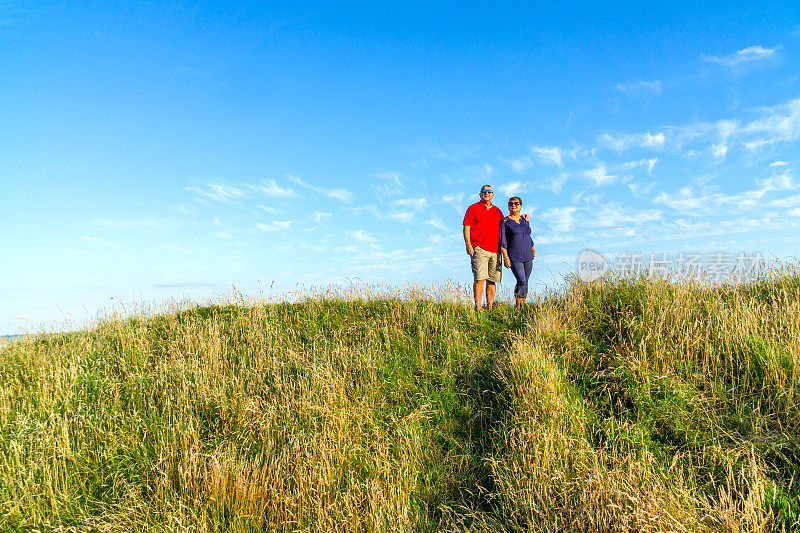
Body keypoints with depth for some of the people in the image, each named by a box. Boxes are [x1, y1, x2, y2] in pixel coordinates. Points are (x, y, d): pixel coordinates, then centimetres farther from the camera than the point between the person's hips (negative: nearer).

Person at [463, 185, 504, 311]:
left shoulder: (497, 211, 22)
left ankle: (490, 308, 9)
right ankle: (477, 308, -10)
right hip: (479, 249, -5)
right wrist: (469, 245, -9)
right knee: (479, 279, -12)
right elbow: (466, 228, 1)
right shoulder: (473, 208, 8)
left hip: (495, 251, 5)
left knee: (492, 281, 4)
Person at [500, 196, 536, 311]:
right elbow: (503, 242, -6)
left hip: (528, 256, 5)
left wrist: (532, 247, 17)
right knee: (521, 282, -13)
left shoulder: (525, 219, 13)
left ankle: (522, 306, 17)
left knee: (525, 282, 6)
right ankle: (517, 307, 2)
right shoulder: (505, 221, -2)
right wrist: (506, 257, -12)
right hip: (514, 257, -5)